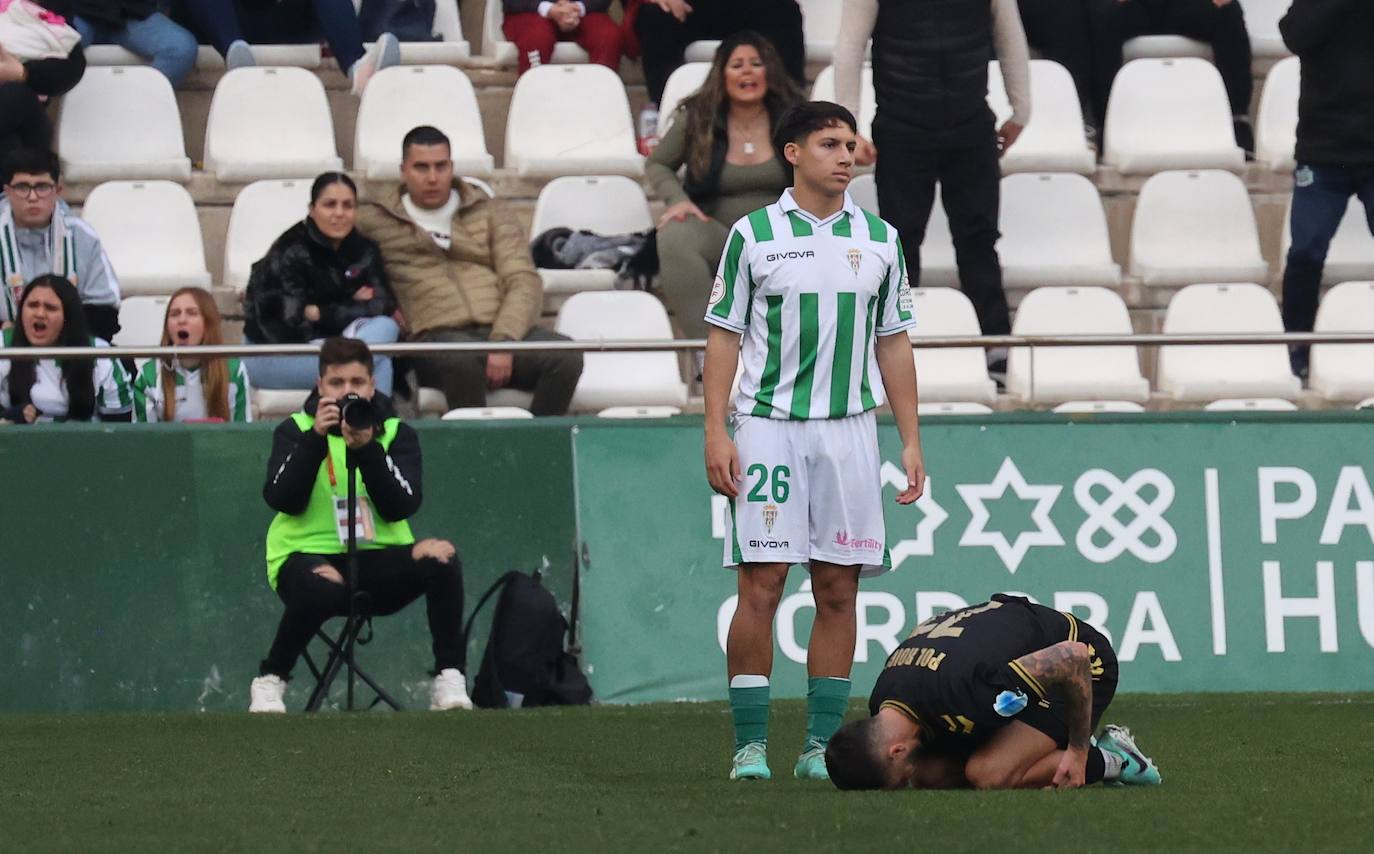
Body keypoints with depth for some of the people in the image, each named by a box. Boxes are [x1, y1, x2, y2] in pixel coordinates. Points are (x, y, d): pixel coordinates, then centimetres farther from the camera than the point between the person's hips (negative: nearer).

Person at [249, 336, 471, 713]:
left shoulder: (397, 434, 7)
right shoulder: (295, 431, 4)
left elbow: (401, 508, -8)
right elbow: (282, 500, -12)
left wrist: (368, 449, -20)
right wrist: (316, 438, -21)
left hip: (379, 560, 2)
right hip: (309, 553, -2)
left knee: (441, 556, -27)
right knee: (323, 586, -39)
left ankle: (450, 680, -20)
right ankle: (269, 681, -15)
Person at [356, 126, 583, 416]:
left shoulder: (489, 214, 20)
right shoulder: (373, 222, 17)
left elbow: (524, 282, 9)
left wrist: (504, 341, -11)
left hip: (500, 330, 3)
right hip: (434, 338, -3)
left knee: (565, 356, -29)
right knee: (463, 359, -41)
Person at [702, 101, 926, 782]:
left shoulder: (880, 239, 10)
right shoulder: (754, 235, 2)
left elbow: (893, 344, 14)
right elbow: (724, 337, 3)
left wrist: (911, 442, 9)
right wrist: (716, 434, -6)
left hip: (849, 428, 3)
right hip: (768, 426, -3)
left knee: (838, 591, 2)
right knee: (761, 584, -8)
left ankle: (821, 746, 6)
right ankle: (750, 746, -5)